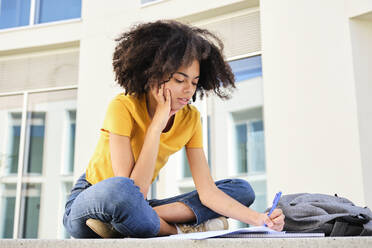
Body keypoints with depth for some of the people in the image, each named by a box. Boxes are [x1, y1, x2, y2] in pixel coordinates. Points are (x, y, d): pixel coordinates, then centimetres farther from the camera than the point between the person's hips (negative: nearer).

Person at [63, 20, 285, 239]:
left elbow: (207, 191, -8)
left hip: (137, 209, 7)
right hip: (87, 204, -6)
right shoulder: (123, 108, -20)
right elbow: (133, 191, -29)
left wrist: (257, 218, -22)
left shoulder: (190, 118, -5)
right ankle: (179, 230, -16)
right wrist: (157, 125, -28)